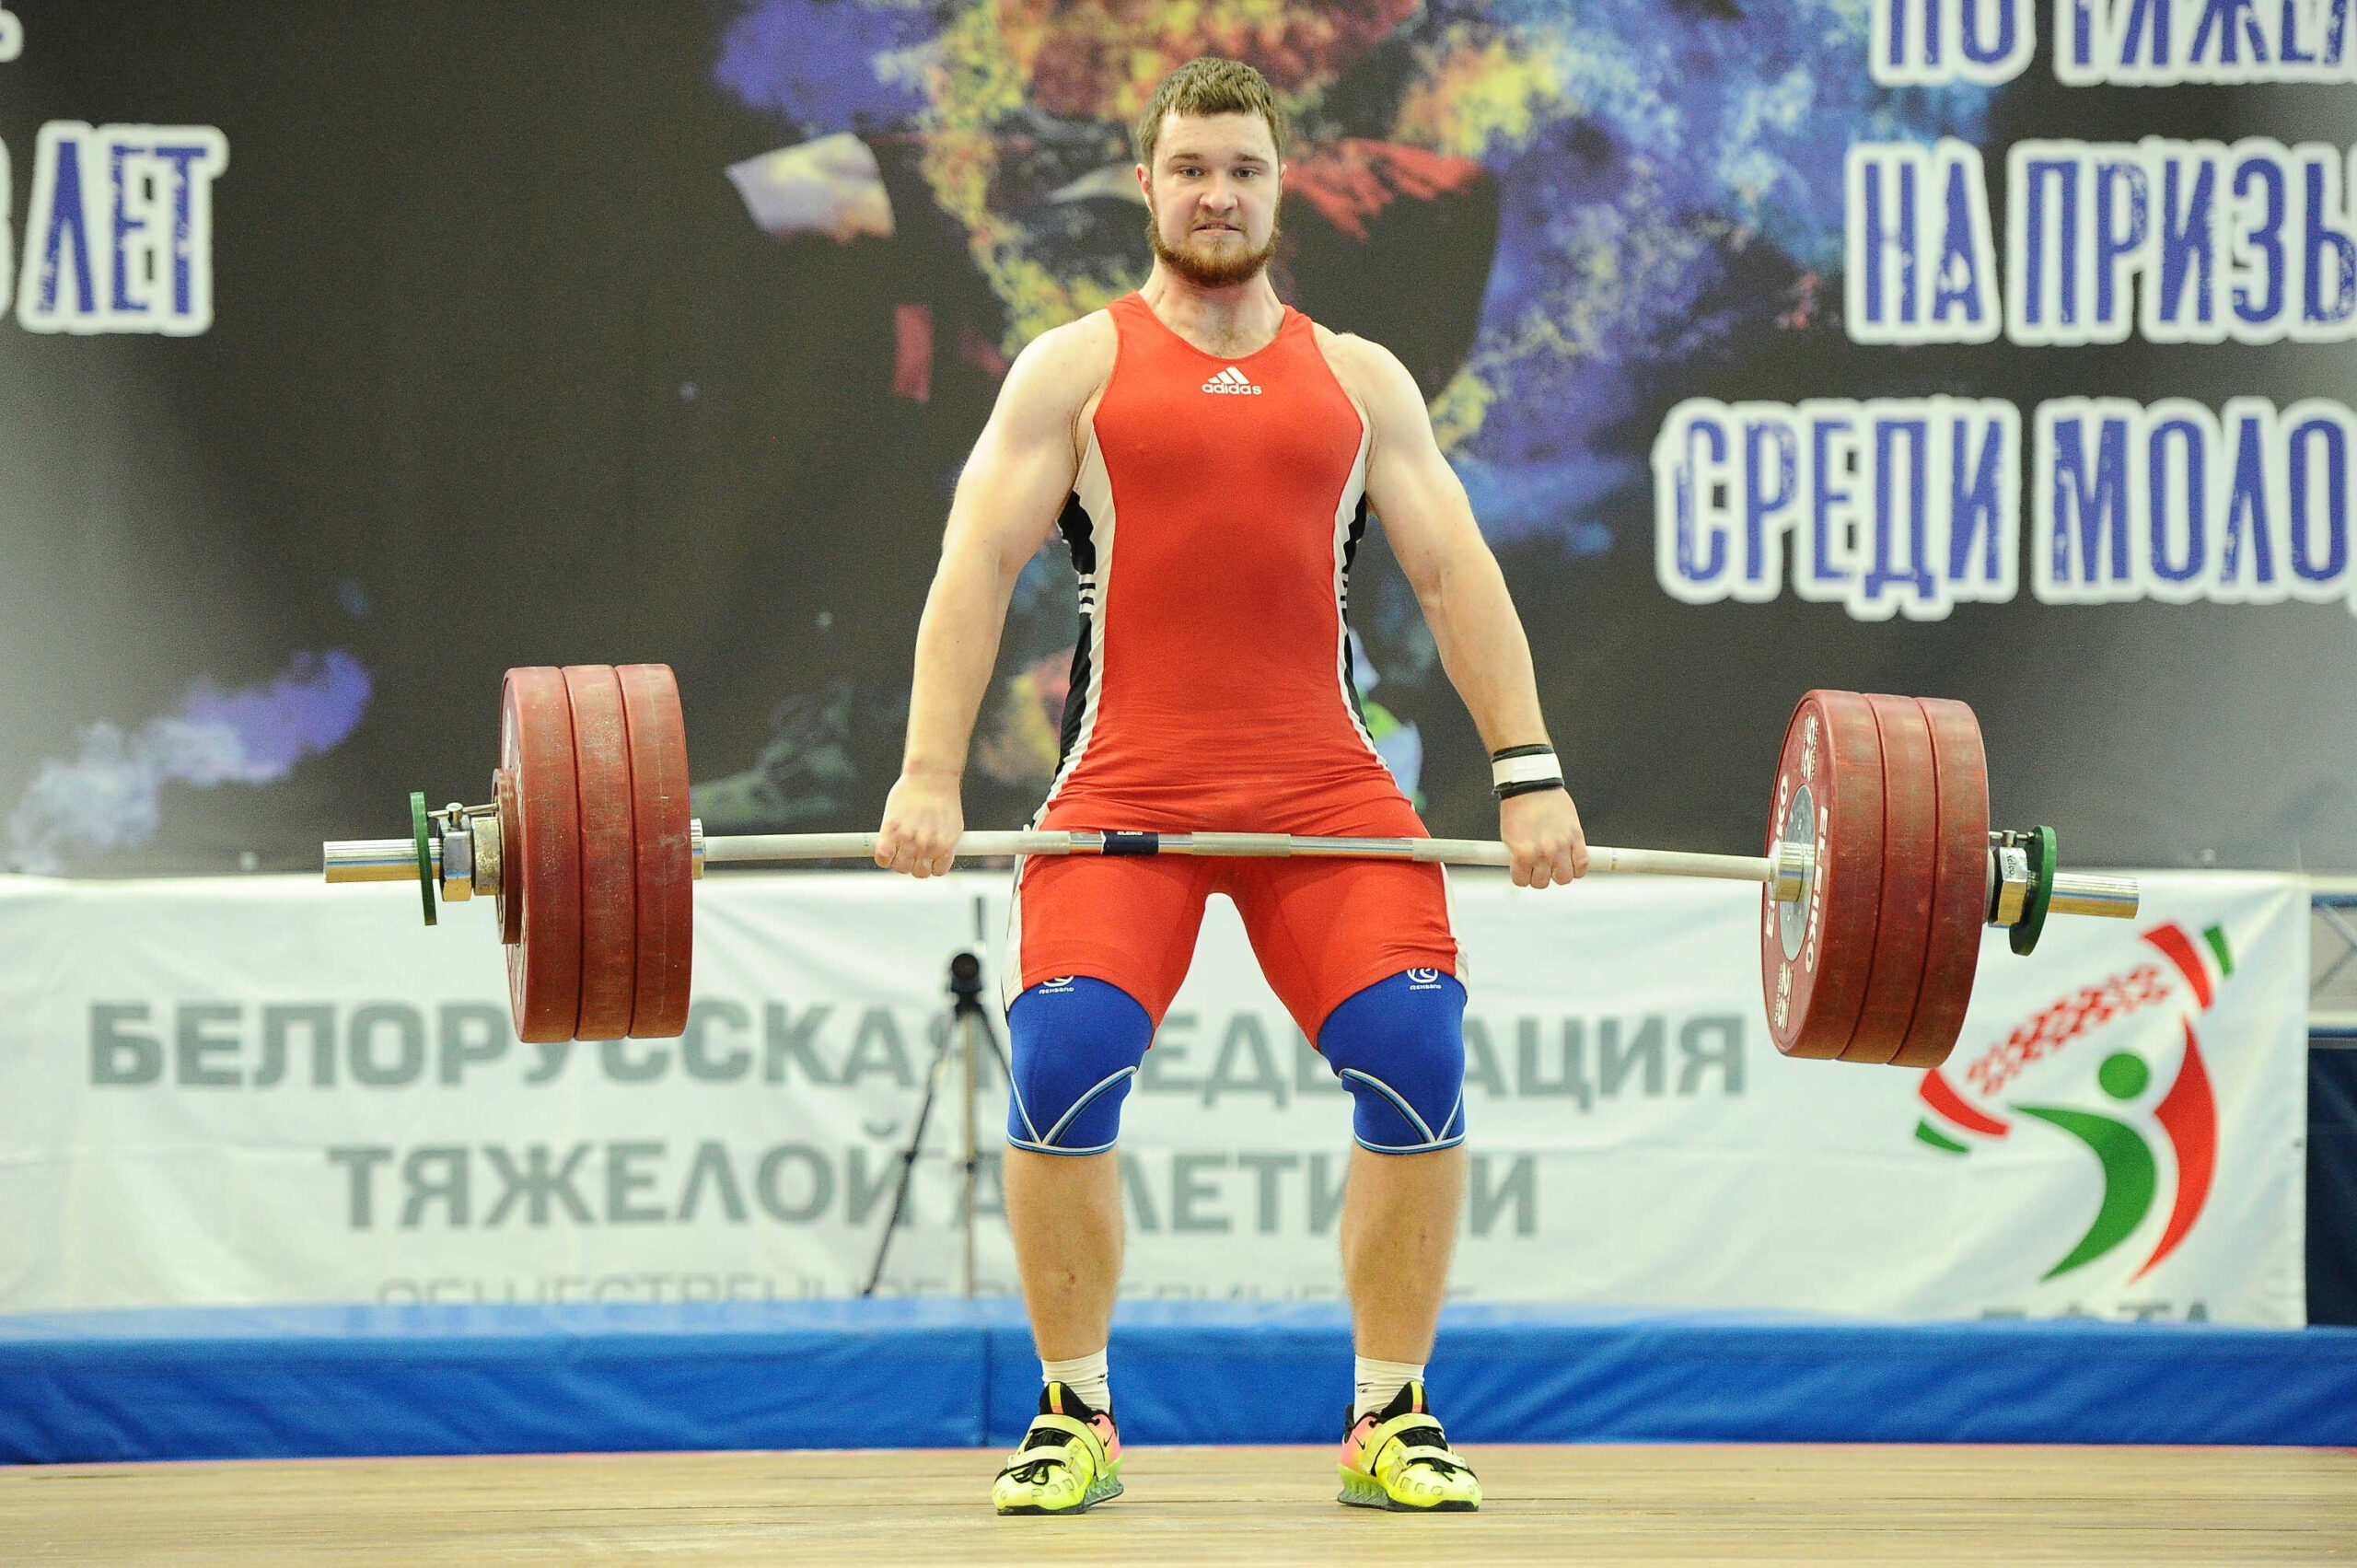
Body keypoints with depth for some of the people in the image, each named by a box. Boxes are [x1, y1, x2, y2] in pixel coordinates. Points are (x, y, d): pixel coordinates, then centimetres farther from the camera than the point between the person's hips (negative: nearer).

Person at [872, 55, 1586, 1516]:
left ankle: (1392, 1419, -1)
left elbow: (1455, 571, 12)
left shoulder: (1361, 380, 17)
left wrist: (1530, 773, 0)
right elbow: (977, 562, 3)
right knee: (1064, 1058, -21)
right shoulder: (1076, 367, 11)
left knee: (1416, 1055, -17)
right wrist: (928, 773, -9)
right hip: (1124, 785, -1)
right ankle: (1075, 1419, -2)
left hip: (1325, 786, 2)